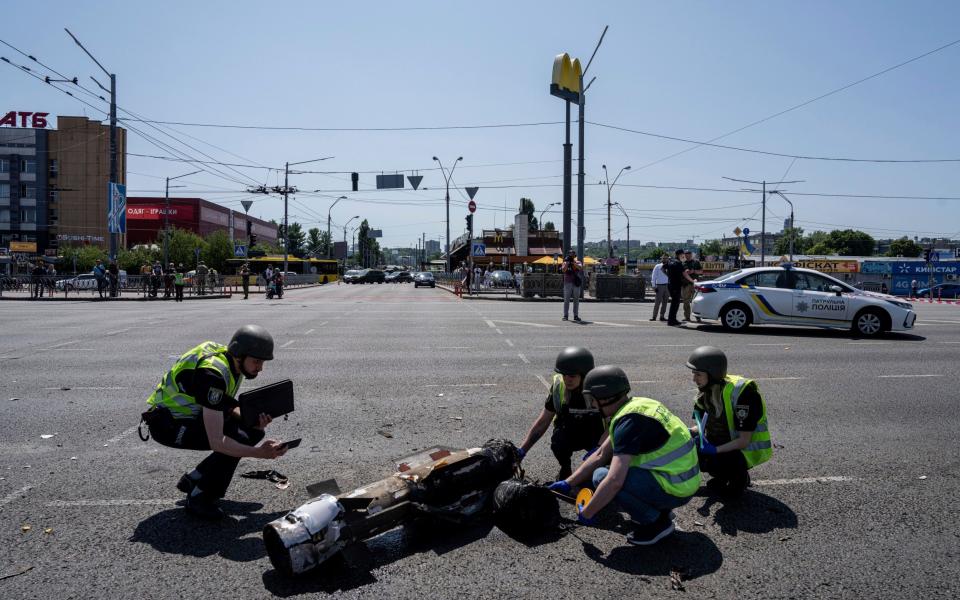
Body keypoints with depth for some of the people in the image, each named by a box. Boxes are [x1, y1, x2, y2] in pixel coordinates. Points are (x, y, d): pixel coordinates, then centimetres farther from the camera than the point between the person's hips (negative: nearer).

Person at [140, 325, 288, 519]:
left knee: (254, 431, -1)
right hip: (167, 423, -9)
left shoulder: (234, 362, -5)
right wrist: (259, 453, -36)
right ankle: (199, 497, -6)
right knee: (237, 439, -26)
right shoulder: (212, 374, -32)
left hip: (192, 414, 9)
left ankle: (194, 479, 10)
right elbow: (217, 442, -35)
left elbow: (226, 406, 8)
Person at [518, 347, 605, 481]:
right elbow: (542, 422, -9)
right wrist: (521, 452, -14)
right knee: (558, 440, -31)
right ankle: (565, 469, 1)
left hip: (598, 436, -1)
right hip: (570, 434, 1)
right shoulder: (558, 386, -16)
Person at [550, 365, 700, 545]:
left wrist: (586, 513, -15)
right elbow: (600, 455, 14)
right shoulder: (635, 405, 7)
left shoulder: (629, 420, -23)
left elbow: (614, 481, -29)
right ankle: (660, 510, 13)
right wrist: (568, 483, 15)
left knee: (602, 477, -16)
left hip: (674, 489, -9)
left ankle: (656, 523, -3)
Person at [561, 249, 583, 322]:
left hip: (576, 284, 1)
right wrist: (567, 262, -13)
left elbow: (580, 267, -13)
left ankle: (576, 316, 8)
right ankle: (565, 315, -2)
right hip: (567, 283, -1)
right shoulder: (565, 263, 7)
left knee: (576, 300, 4)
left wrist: (573, 262, -17)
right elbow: (563, 270, -11)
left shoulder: (578, 262, 8)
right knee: (566, 300, -3)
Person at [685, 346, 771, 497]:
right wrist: (689, 432, -12)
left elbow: (744, 441, -24)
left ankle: (740, 476, 1)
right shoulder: (709, 390, -4)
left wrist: (714, 450, -30)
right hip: (723, 442, 7)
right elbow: (706, 423, 8)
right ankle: (724, 475, 8)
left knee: (709, 461, -32)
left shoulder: (742, 392, -27)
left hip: (747, 450, -7)